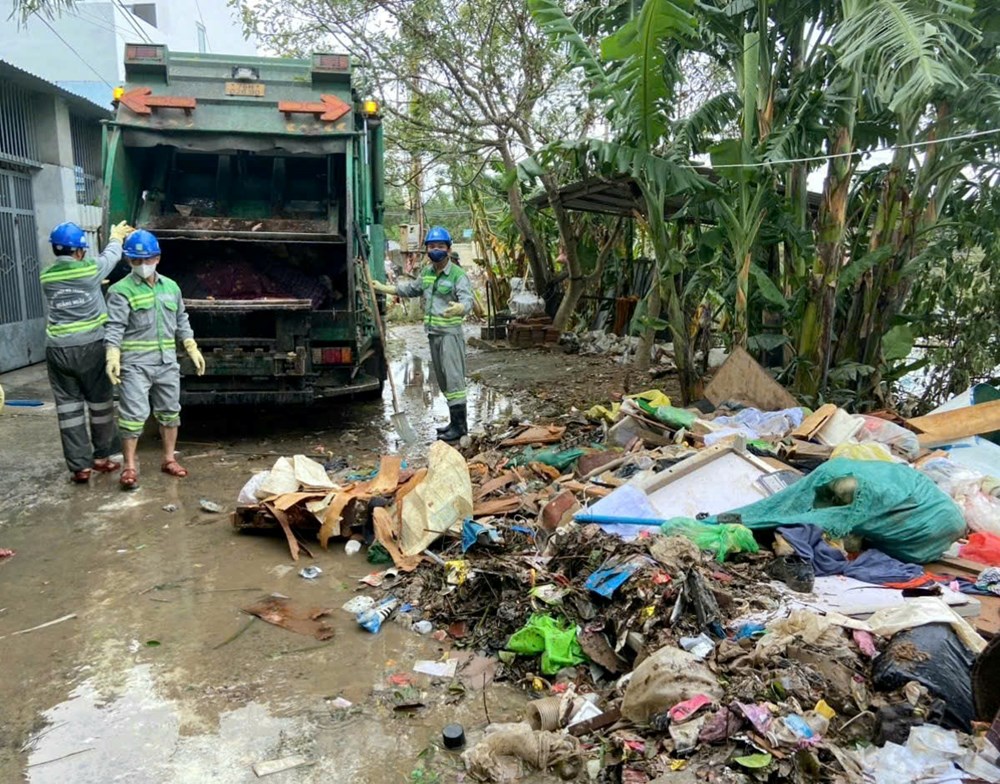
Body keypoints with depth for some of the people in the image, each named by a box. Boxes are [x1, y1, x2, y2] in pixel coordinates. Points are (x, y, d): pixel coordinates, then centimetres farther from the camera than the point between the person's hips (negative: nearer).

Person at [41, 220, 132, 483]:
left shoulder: (46, 276, 6)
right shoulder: (90, 270, -5)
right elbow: (112, 255, 15)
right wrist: (117, 237, 36)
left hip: (57, 350, 3)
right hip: (90, 347, -3)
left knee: (68, 407, 7)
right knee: (100, 402, 12)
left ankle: (79, 466, 10)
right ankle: (101, 457, 24)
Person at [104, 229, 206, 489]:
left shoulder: (171, 287, 11)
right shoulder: (121, 291, -6)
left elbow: (182, 322, 19)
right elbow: (114, 327, -14)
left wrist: (193, 349, 12)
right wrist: (112, 356, -28)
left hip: (167, 363, 6)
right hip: (135, 365, -5)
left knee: (169, 412, 13)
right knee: (133, 415, -6)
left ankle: (169, 460, 26)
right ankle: (129, 467, 4)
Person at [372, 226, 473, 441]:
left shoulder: (458, 275, -13)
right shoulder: (427, 272, 12)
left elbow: (467, 301, -27)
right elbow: (411, 288, 29)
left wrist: (458, 308, -51)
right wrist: (383, 288, 31)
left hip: (450, 333, -8)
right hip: (433, 333, 8)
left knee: (453, 377, -10)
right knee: (442, 378, 12)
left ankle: (459, 425, -6)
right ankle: (456, 421, 22)